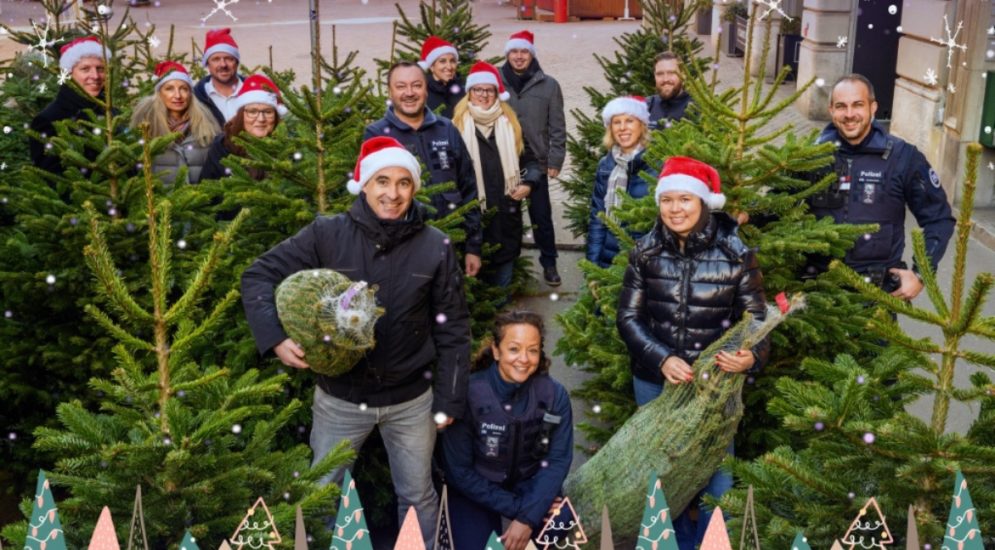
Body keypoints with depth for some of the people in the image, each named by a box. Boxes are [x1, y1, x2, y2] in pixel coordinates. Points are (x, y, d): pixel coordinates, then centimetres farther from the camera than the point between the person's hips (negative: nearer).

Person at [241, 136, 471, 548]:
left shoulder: (436, 247, -8)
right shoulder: (326, 234, -11)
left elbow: (453, 328, -3)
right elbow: (259, 276, -7)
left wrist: (449, 399, -4)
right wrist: (275, 338, -23)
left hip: (411, 399, 0)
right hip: (339, 397, 0)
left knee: (417, 497, 17)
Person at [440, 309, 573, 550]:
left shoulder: (554, 394, -15)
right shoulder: (468, 394, -23)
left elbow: (558, 460, -10)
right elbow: (458, 471, -16)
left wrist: (528, 516, -22)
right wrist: (515, 507, -19)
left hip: (529, 485, 2)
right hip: (475, 491, -2)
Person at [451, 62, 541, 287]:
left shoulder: (511, 123, 11)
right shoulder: (458, 125, -1)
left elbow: (529, 159, 17)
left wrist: (528, 182, -1)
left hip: (506, 212, 3)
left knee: (503, 281, 12)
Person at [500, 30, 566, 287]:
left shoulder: (548, 85, 0)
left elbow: (557, 127, 1)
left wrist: (555, 161, -3)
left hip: (536, 163, 0)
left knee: (541, 215, 6)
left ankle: (549, 263, 20)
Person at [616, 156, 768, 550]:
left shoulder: (735, 254, -10)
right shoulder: (645, 252, -4)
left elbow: (757, 320, -7)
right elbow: (628, 317, -4)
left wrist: (751, 357, -29)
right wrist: (662, 359, -20)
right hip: (655, 380, 2)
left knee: (716, 473, 6)